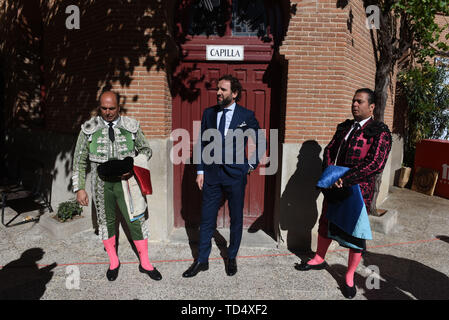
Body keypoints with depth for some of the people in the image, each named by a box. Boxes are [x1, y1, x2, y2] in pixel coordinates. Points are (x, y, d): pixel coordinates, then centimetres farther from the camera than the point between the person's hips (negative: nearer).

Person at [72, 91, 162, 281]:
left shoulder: (131, 126, -1)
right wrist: (79, 188, 0)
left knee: (136, 220, 2)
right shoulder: (89, 128, 0)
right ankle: (113, 262, 34)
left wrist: (133, 168, -9)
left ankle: (144, 263, 20)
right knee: (106, 222, 13)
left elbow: (146, 150, 9)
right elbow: (79, 160, 4)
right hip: (101, 183, 1)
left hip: (125, 182, -1)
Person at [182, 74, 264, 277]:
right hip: (211, 174, 2)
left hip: (235, 175, -2)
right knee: (207, 219, 8)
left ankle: (231, 258, 32)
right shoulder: (208, 113, 5)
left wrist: (252, 164, 4)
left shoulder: (247, 116, -3)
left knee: (236, 219, 11)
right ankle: (202, 260, 25)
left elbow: (261, 142, 8)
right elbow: (202, 143, 8)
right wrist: (200, 171, 4)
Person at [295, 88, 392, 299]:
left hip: (359, 189, -6)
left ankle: (349, 277, 24)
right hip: (335, 186, 6)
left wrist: (345, 180, -23)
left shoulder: (380, 132, -10)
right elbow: (330, 150, 11)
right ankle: (319, 259, 39)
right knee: (326, 223, 17)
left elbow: (376, 163, -19)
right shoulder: (344, 127, 9)